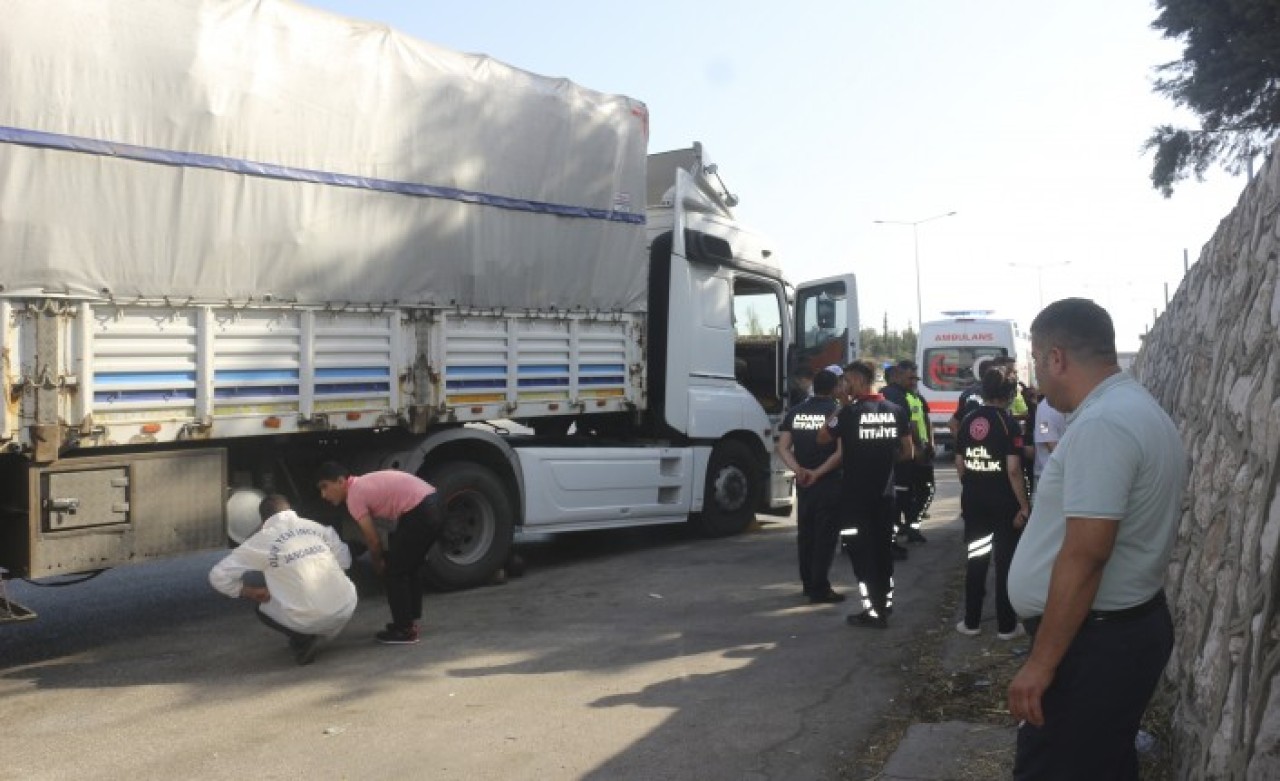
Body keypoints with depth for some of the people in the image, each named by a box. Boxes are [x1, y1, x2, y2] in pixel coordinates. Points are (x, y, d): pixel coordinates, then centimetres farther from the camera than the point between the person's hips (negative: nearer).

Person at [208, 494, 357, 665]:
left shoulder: (261, 540, 1)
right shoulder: (318, 527, 9)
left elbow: (218, 576, 2)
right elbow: (344, 560, 12)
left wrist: (244, 591, 16)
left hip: (307, 620, -3)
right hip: (345, 610, 4)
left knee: (261, 605, 25)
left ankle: (302, 640, 6)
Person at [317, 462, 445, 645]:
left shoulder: (354, 496, -5)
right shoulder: (363, 484, 21)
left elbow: (373, 539, -3)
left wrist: (378, 563, 16)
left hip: (420, 513, -9)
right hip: (433, 506, 9)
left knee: (393, 572, 3)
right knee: (409, 568, 22)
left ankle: (404, 630, 8)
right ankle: (410, 622, 31)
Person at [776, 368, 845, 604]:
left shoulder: (795, 413, 6)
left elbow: (783, 447, -2)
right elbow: (841, 451, -17)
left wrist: (798, 470, -13)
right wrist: (818, 472, -16)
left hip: (803, 483, 5)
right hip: (829, 482, -5)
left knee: (805, 533, 16)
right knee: (825, 535, 0)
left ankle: (808, 584, 24)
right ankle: (819, 589, 0)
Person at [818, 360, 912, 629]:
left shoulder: (850, 411, -13)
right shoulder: (896, 410, 2)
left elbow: (822, 439, 1)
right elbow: (907, 452, 8)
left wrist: (841, 406, 2)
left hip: (856, 494, -5)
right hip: (885, 493, 5)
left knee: (861, 551, 1)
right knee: (882, 549, 15)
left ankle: (873, 610, 0)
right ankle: (884, 605, 23)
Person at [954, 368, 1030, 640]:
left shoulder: (969, 420, 3)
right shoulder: (1008, 422, -12)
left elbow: (959, 464, 7)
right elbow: (1013, 469, -18)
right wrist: (1024, 506, -12)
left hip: (973, 501, 5)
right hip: (1004, 502, -4)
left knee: (975, 561, 13)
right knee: (1006, 563, 6)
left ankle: (971, 622, 18)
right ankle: (1006, 626, 12)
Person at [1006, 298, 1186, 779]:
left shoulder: (1101, 424, -22)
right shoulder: (1137, 409, 12)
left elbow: (1084, 556, -26)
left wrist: (1040, 662, -23)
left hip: (1097, 641, -10)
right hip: (1129, 626, 10)